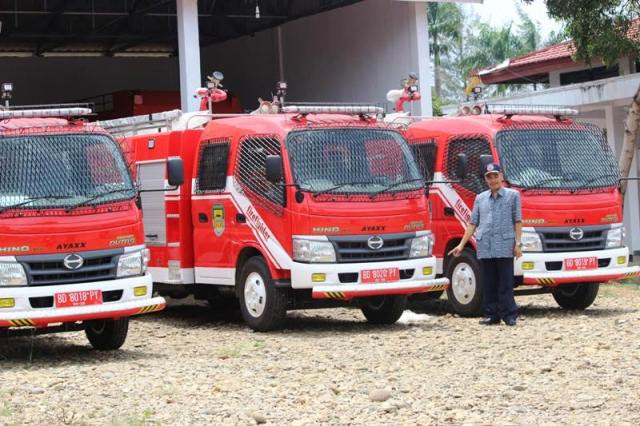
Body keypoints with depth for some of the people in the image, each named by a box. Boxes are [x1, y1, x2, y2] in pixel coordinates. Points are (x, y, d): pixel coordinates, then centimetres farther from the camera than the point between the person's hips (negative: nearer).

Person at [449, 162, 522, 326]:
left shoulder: (513, 195, 7)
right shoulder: (480, 198, 17)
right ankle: (491, 315, 11)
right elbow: (473, 223, 17)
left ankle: (509, 315, -2)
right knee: (489, 284, 6)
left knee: (505, 283, -5)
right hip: (484, 247, 4)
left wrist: (518, 243, -6)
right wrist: (462, 244, 13)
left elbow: (518, 221, 3)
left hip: (505, 246, -4)